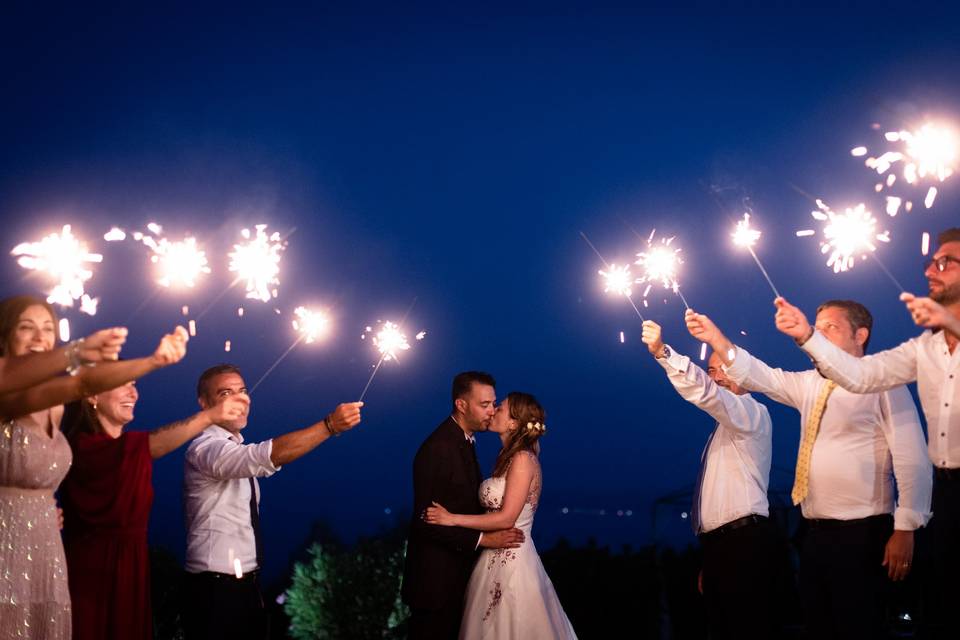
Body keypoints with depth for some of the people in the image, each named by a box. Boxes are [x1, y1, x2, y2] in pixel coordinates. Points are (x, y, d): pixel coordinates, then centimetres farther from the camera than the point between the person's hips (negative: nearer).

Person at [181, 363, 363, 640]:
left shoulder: (239, 450, 14)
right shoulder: (204, 449, -15)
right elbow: (268, 455, -33)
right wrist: (330, 425, -38)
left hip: (247, 585, 9)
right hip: (216, 590, -9)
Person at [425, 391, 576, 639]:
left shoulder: (523, 459, -15)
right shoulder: (508, 457, 12)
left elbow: (506, 518, -20)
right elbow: (493, 508, 9)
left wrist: (452, 519, -17)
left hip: (511, 560, -9)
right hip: (497, 557, 9)